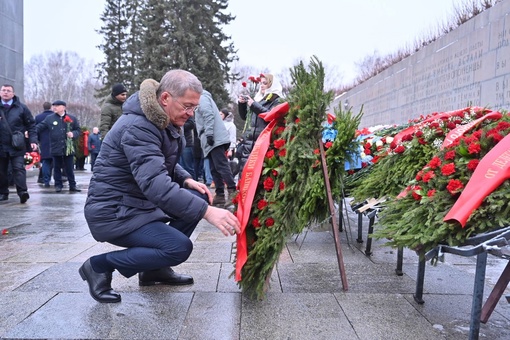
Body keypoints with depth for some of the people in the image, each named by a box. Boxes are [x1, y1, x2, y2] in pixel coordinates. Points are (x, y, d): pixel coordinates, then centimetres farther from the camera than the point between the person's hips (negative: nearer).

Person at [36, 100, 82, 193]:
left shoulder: (72, 118, 4)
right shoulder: (49, 118, 3)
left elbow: (78, 130, 9)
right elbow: (39, 127, 0)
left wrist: (73, 134, -11)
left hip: (69, 148, 0)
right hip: (56, 148, 0)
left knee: (70, 168, 6)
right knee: (57, 168, 8)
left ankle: (72, 185, 15)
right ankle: (58, 185, 19)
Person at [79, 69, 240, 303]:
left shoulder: (163, 122, 6)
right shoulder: (137, 127, -25)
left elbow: (166, 163, 19)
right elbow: (154, 183, -37)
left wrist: (186, 180, -3)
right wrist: (207, 212, -42)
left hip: (140, 200, 10)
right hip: (114, 211, -9)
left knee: (198, 196, 0)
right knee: (179, 247, -21)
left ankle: (155, 269, 10)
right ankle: (99, 265, -3)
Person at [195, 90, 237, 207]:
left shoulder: (201, 98, -1)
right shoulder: (203, 98, 29)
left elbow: (209, 115, -17)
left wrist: (209, 134, -22)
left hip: (215, 139, -10)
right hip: (214, 140, 10)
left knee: (221, 166, -15)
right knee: (214, 169, 8)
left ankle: (233, 192, -17)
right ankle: (220, 195, 8)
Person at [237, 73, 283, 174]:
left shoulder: (277, 100, 4)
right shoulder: (258, 98, 22)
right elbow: (245, 117, 26)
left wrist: (255, 106, -12)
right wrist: (241, 104, 9)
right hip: (250, 139, 6)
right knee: (244, 168, -1)